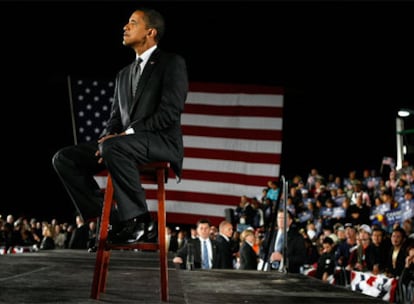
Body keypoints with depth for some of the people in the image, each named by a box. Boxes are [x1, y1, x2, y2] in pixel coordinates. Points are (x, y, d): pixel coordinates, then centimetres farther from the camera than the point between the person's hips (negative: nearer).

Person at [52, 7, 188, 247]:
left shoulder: (172, 63, 0)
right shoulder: (124, 74, 24)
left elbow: (170, 112, -12)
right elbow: (116, 117, 20)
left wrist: (128, 132, -17)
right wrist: (107, 137, -4)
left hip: (161, 142, -8)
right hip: (124, 142, 8)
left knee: (114, 147, -38)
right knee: (65, 158, -9)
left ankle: (139, 220, -26)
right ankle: (107, 218, -10)